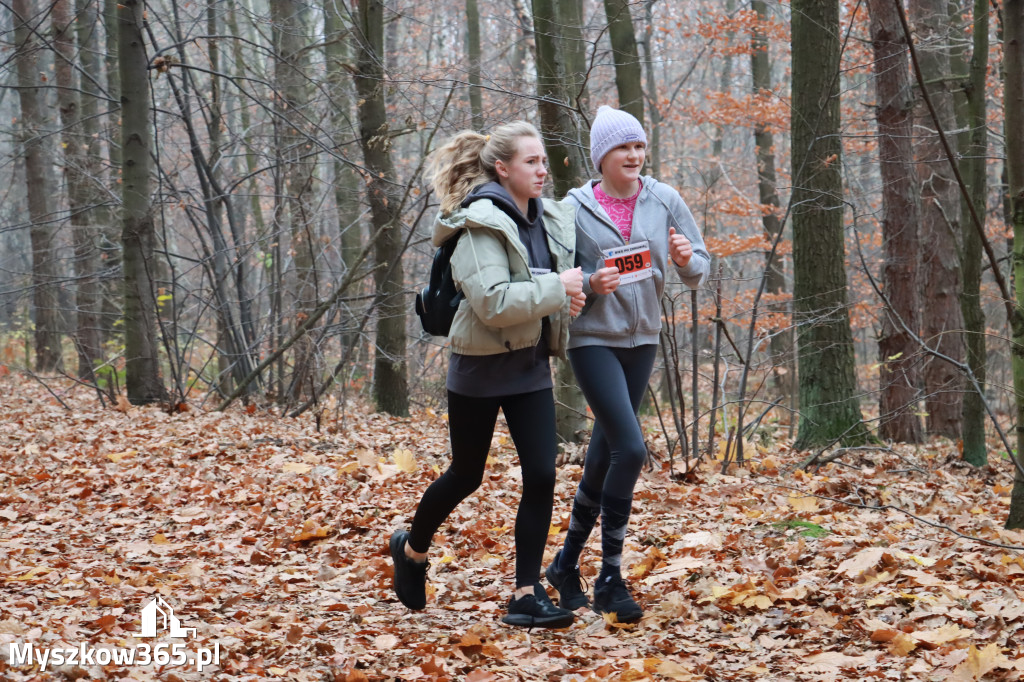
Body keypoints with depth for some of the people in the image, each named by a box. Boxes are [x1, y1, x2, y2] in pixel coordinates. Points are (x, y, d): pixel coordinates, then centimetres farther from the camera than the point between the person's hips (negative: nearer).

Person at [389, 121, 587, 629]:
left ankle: (526, 595, 1)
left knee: (541, 476, -5)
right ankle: (412, 548, 36)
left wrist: (571, 293, 1)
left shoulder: (548, 220, 7)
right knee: (466, 475, 9)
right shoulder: (481, 226, -16)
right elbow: (492, 302, -27)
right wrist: (556, 289, -23)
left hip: (530, 365, 6)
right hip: (481, 367, -6)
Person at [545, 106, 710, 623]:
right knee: (630, 449, -16)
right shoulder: (575, 209, -7)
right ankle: (610, 577, -7)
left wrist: (687, 260, -18)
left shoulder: (664, 201, 1)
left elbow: (699, 271, 4)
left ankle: (567, 561, 27)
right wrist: (589, 283, -22)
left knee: (605, 453, 12)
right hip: (593, 339, -5)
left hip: (643, 338, 5)